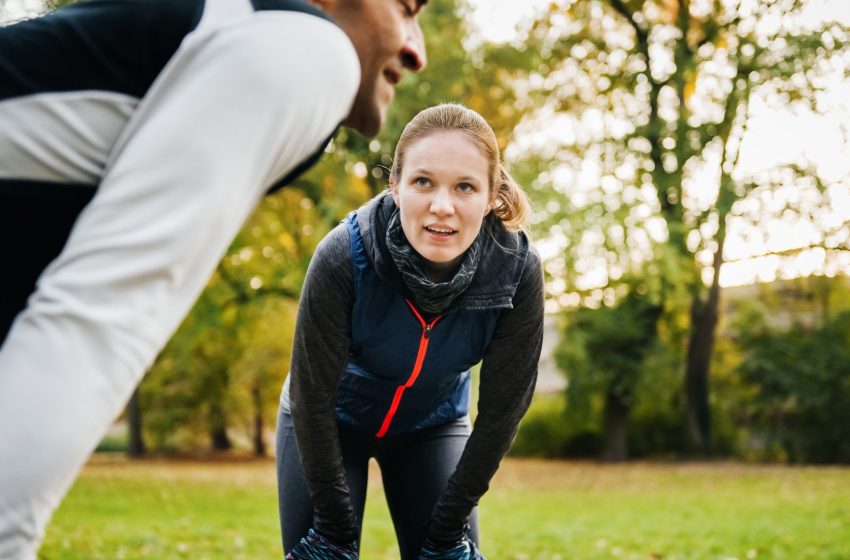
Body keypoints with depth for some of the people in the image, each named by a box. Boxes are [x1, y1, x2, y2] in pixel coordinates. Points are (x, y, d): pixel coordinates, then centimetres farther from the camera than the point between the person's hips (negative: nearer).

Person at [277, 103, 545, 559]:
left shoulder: (516, 271, -28)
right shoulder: (344, 256, -34)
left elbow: (500, 413, -18)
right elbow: (313, 397, -24)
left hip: (433, 425, 2)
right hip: (330, 423, -1)